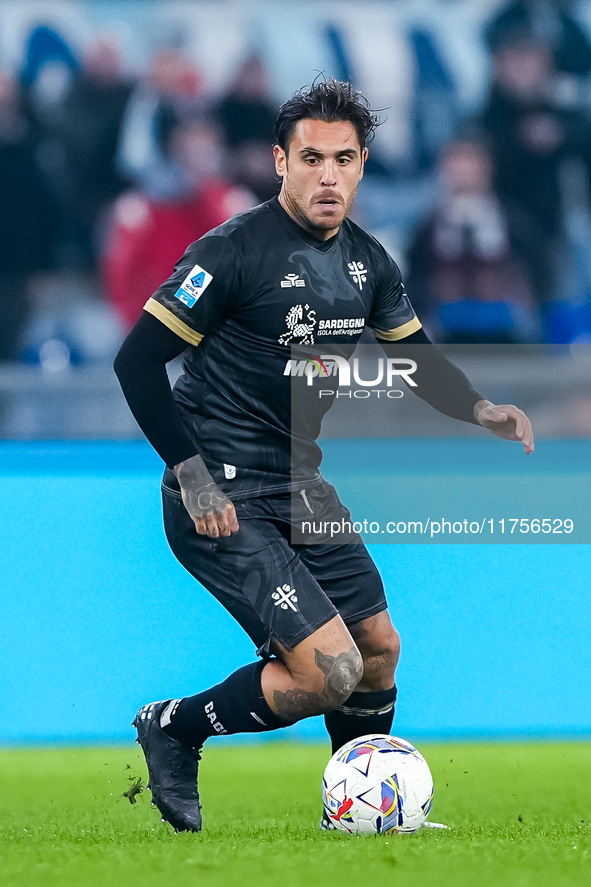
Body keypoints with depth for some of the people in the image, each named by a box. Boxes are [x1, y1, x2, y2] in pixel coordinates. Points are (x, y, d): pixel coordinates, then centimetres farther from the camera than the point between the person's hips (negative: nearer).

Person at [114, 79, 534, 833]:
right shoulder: (235, 250, -17)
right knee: (330, 672, -16)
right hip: (223, 501, -8)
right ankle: (173, 730, 5)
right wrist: (194, 477, -19)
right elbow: (136, 360, -16)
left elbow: (417, 360, 19)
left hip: (300, 487, 8)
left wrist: (480, 410, -1)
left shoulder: (367, 262, 6)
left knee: (380, 650, 14)